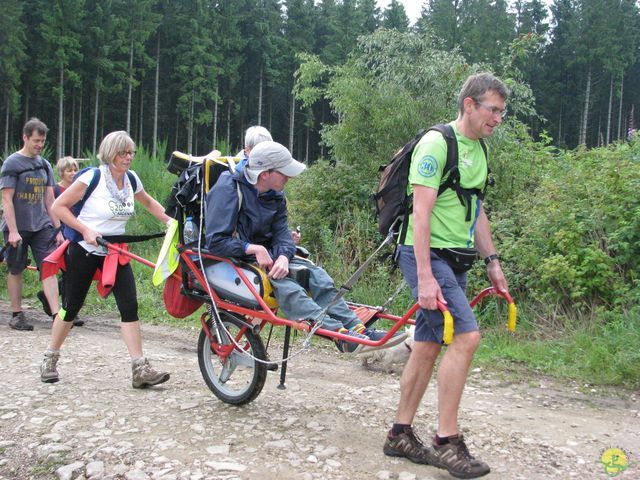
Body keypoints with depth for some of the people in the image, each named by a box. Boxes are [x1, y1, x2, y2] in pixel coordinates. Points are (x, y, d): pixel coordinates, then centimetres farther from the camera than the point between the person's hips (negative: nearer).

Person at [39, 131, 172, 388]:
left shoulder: (131, 179, 1)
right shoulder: (92, 177, -15)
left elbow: (149, 203, 20)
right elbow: (59, 206, -11)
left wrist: (171, 221, 6)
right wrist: (85, 230, -20)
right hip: (84, 250, -4)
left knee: (130, 306, -8)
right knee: (72, 306, 5)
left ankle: (140, 369, -8)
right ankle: (50, 358, 27)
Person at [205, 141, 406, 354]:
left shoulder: (275, 196, 9)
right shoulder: (228, 190, -16)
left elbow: (281, 233, 0)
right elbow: (215, 241, -20)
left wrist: (283, 256, -22)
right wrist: (253, 248, -28)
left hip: (266, 255, 7)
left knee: (317, 276, -14)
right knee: (283, 285, -32)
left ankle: (358, 329, -23)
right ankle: (339, 334, -43)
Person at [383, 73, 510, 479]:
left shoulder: (478, 151, 15)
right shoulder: (436, 143, -12)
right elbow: (421, 212, -19)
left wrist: (492, 261, 17)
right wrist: (424, 277, -24)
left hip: (455, 260, 9)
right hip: (427, 255, -9)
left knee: (428, 346, 9)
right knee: (466, 335, -18)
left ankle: (400, 435, 19)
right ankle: (447, 442, -9)